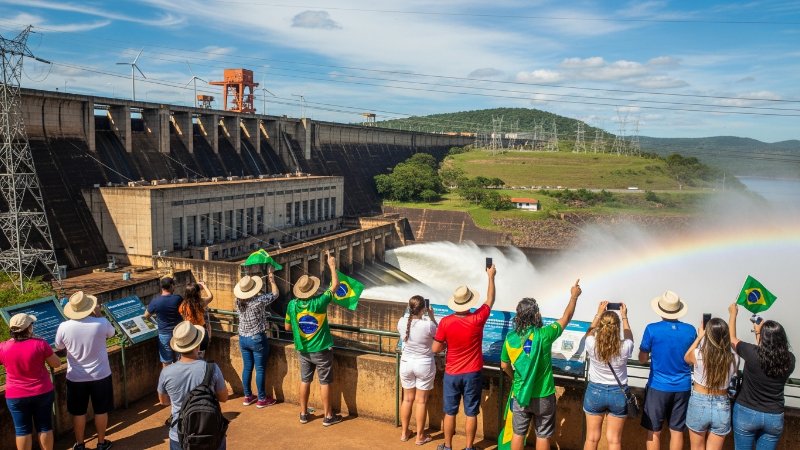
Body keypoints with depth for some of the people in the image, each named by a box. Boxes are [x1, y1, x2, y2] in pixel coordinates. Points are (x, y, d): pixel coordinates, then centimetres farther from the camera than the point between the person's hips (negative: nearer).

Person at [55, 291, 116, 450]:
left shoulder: (64, 327, -16)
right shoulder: (102, 323, -19)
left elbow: (59, 348, 3)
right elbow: (111, 333, 5)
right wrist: (99, 315, 8)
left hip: (76, 377, 1)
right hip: (100, 375, 0)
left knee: (78, 412, 17)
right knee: (101, 411, 15)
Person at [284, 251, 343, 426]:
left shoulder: (292, 305, -9)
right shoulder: (320, 302, -20)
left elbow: (288, 327, 4)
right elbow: (335, 284, -7)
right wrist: (332, 265, 4)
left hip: (304, 350, 4)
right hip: (321, 350, -4)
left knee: (305, 381, 16)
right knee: (325, 382, 7)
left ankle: (303, 414, 27)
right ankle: (328, 416, 16)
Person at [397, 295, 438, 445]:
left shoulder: (402, 322, -12)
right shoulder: (428, 325, -23)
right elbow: (438, 333, -1)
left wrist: (414, 313, 13)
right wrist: (431, 316, 2)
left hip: (406, 364, 3)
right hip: (424, 365, -3)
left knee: (407, 399, 18)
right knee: (421, 401, 9)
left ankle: (404, 432, 31)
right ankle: (420, 436, 22)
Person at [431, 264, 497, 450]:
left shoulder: (446, 322, -15)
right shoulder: (477, 319, -14)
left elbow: (435, 349, -9)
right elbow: (490, 300, 4)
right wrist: (491, 277, 15)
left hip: (452, 374, 0)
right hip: (473, 374, 0)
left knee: (450, 412, 13)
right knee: (471, 413, 10)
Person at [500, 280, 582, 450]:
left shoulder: (510, 338, -8)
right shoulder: (543, 334, -18)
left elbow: (504, 366, 5)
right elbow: (566, 318, -2)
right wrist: (574, 296, 12)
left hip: (520, 394, 3)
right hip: (543, 396, -3)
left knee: (518, 433, 15)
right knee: (543, 436, 12)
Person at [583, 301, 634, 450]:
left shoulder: (592, 345, -19)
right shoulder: (624, 347, -19)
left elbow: (590, 332, 8)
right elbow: (629, 338, 8)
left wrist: (599, 314, 14)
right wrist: (624, 316, 15)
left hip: (595, 391, 0)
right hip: (618, 393, 0)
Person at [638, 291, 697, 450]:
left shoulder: (652, 329, -12)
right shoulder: (690, 330, -3)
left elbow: (642, 359, -2)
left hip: (658, 387, -3)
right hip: (683, 388, 3)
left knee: (654, 431, 8)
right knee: (677, 431, 11)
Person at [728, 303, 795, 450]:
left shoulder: (752, 354, -20)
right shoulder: (790, 360, -11)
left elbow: (732, 338, -1)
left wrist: (733, 313, 13)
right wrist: (762, 330, 21)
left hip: (746, 413, -3)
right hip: (775, 417, 3)